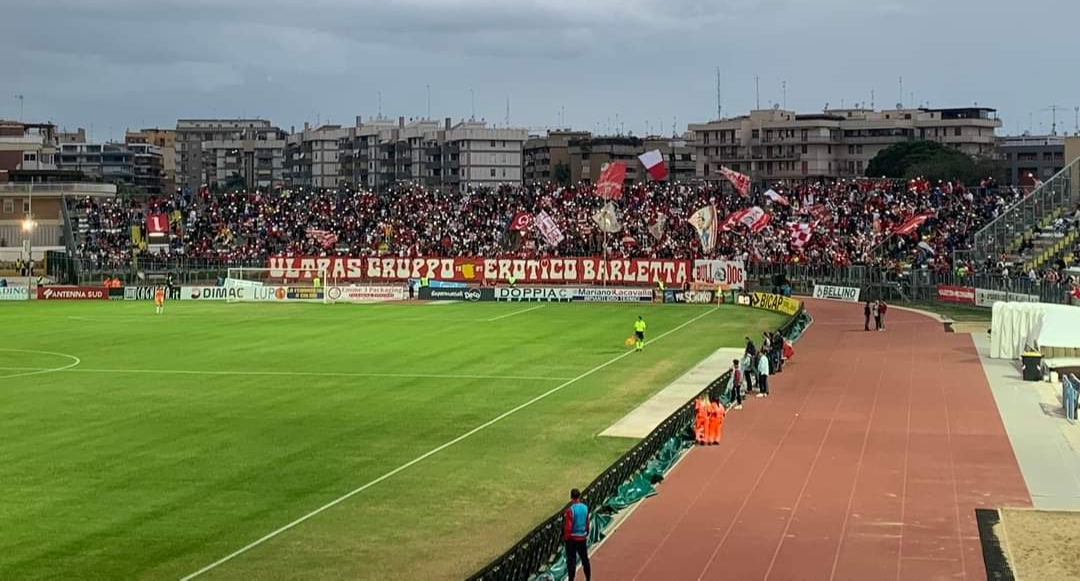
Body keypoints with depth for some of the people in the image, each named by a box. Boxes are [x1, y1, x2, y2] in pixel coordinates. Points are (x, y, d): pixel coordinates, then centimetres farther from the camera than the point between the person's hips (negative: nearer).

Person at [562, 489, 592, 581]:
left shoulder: (570, 510, -20)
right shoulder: (585, 508, -4)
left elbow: (567, 527, -18)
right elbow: (587, 523, 8)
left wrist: (565, 538, -4)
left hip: (572, 538, -5)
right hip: (582, 538, 5)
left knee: (571, 561, 2)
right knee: (585, 559, 17)